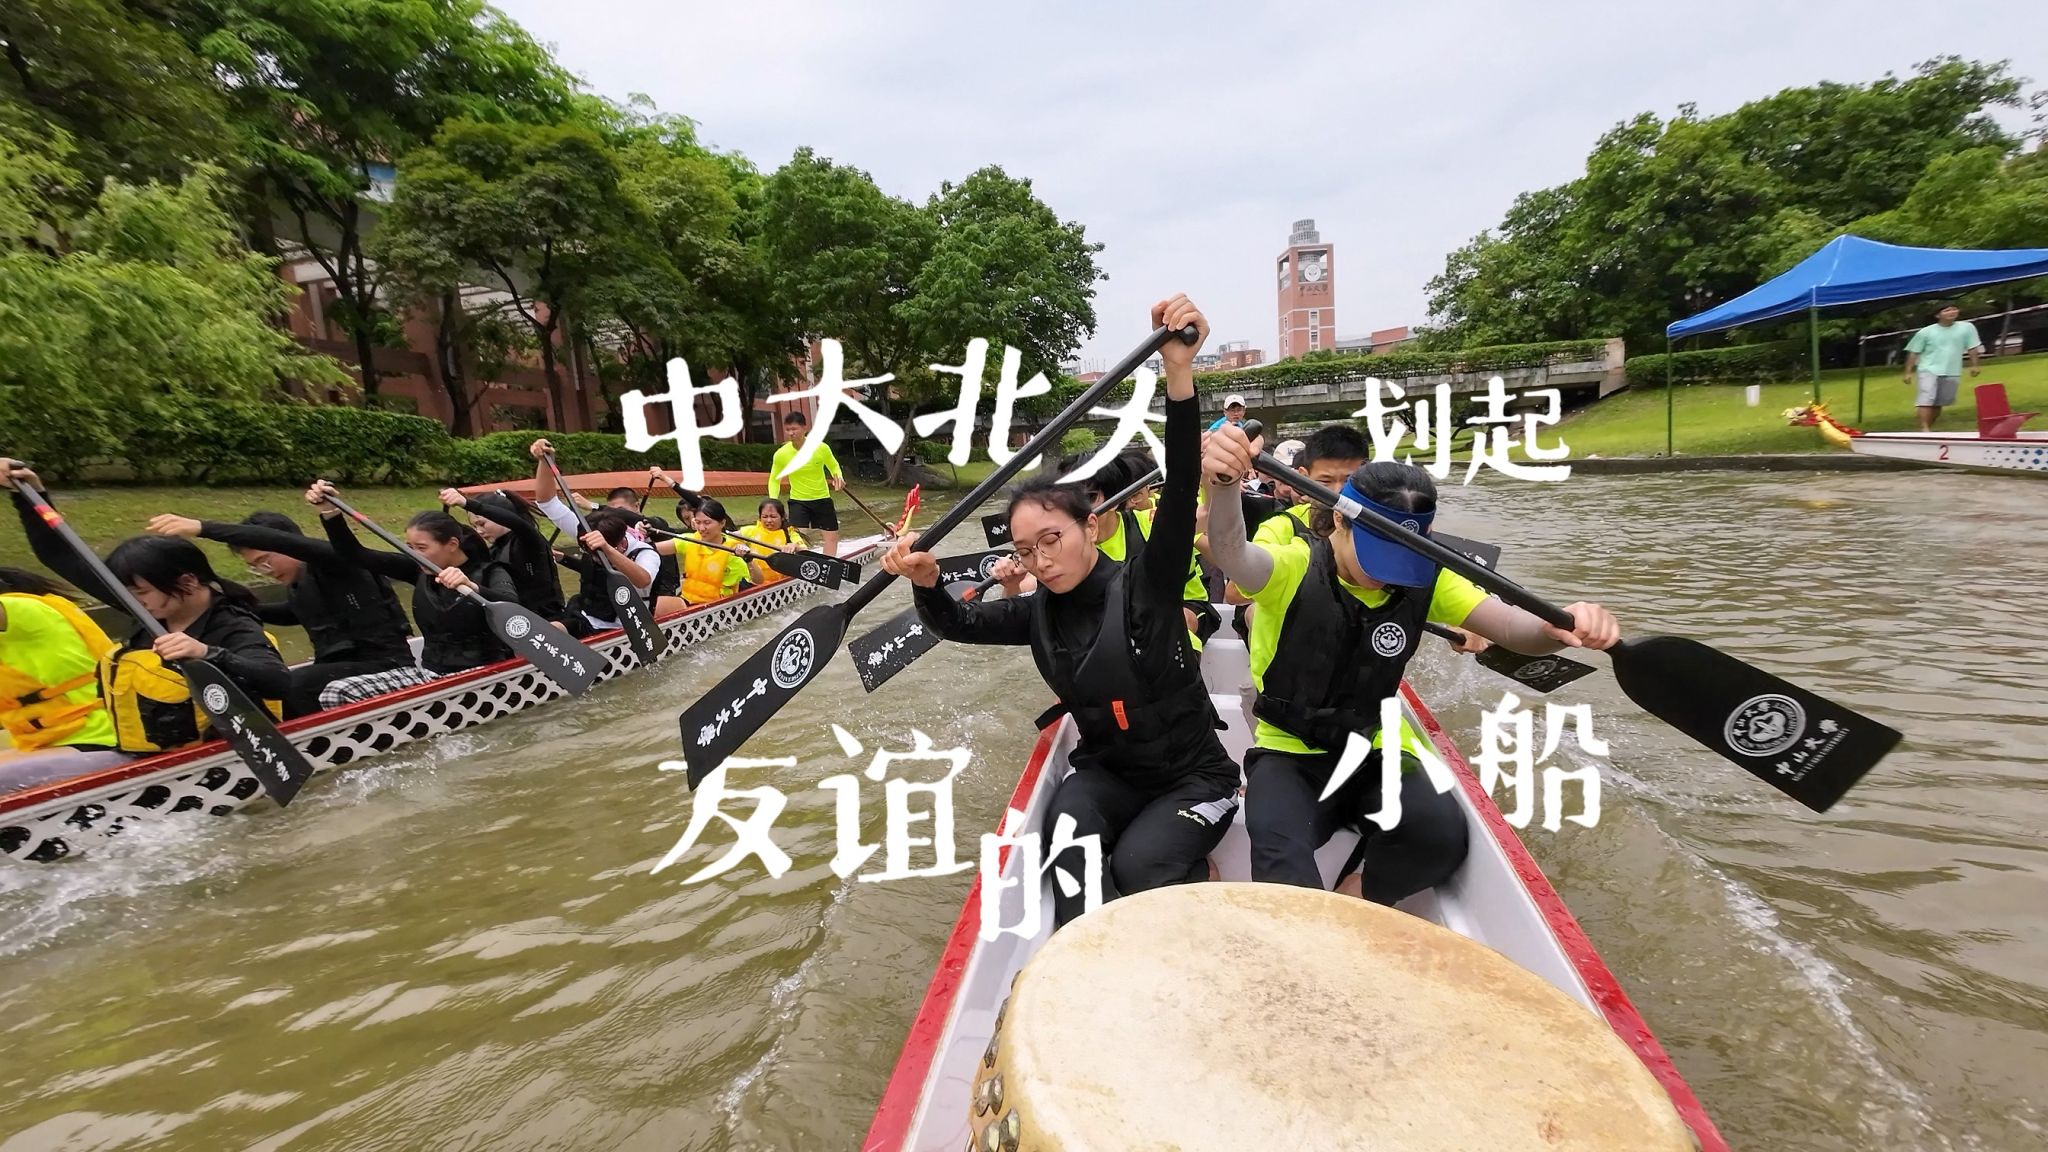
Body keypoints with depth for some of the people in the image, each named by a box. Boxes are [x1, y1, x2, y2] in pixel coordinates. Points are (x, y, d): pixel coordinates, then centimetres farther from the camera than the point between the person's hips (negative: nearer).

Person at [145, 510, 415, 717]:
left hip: (384, 665, -10)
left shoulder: (336, 564, -12)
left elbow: (281, 542, -31)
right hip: (341, 665, 10)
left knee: (291, 684, -28)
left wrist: (204, 528, -37)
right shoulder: (297, 587, 15)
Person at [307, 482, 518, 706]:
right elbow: (356, 556, 8)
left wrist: (471, 587, -47)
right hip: (428, 671, 7)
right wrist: (330, 513, -5)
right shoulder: (420, 569, 8)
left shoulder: (489, 573, -10)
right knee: (335, 693, -7)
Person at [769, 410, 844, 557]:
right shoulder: (781, 454, -13)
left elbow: (834, 466, 5)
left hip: (822, 498, 1)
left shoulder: (821, 447, -14)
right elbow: (774, 479, 0)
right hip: (798, 501, -1)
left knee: (832, 535, 8)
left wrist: (839, 477, -17)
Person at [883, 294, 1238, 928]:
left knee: (1136, 863, -25)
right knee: (1067, 825, -26)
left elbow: (1180, 491, -34)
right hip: (1108, 772, 4)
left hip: (1194, 776, -4)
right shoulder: (1041, 614, -3)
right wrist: (926, 583, -24)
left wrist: (1179, 371, -47)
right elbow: (960, 624, 1)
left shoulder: (1146, 586, -20)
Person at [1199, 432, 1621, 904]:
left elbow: (1510, 625, -15)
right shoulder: (1293, 568, -16)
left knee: (1441, 834, -24)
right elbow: (1231, 555, -39)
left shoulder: (1424, 580, -2)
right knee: (1282, 859, -33)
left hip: (1375, 750, 4)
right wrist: (1221, 486, -62)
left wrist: (1562, 626, -40)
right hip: (1288, 754, -4)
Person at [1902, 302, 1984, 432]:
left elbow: (1972, 348, 10)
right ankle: (1924, 428, -24)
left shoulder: (1967, 327, 3)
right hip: (1929, 370, -3)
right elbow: (1914, 352, 0)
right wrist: (1909, 372, -4)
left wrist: (1974, 365, 8)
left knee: (1939, 403, 9)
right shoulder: (1926, 332, -4)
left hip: (1952, 373, 3)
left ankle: (1930, 428, 20)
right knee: (1927, 399, -18)